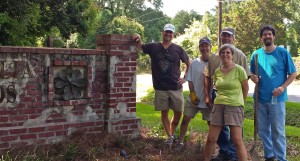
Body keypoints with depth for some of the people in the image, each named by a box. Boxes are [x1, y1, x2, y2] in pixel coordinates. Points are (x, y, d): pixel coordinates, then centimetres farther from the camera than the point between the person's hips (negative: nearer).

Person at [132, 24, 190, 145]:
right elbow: (139, 47, 0)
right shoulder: (154, 47, 2)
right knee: (164, 113, 6)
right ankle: (169, 136, 19)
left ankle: (172, 133, 26)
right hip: (160, 88, 0)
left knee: (178, 112, 4)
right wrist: (138, 39, -21)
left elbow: (188, 63, 11)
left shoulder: (178, 49, 1)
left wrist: (185, 77, 3)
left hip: (176, 87, 0)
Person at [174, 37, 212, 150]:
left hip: (208, 99, -2)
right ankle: (180, 142, 20)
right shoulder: (194, 63, -1)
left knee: (211, 123, 6)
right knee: (185, 120, 6)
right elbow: (190, 80, 1)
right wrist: (193, 94, -9)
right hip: (193, 99, 2)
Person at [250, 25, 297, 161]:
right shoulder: (256, 54, 6)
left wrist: (283, 87, -16)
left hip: (277, 98, -4)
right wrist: (253, 78, -8)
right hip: (260, 98, 4)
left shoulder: (283, 53, -3)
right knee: (263, 130, 12)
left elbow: (293, 73, -2)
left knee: (278, 131, 0)